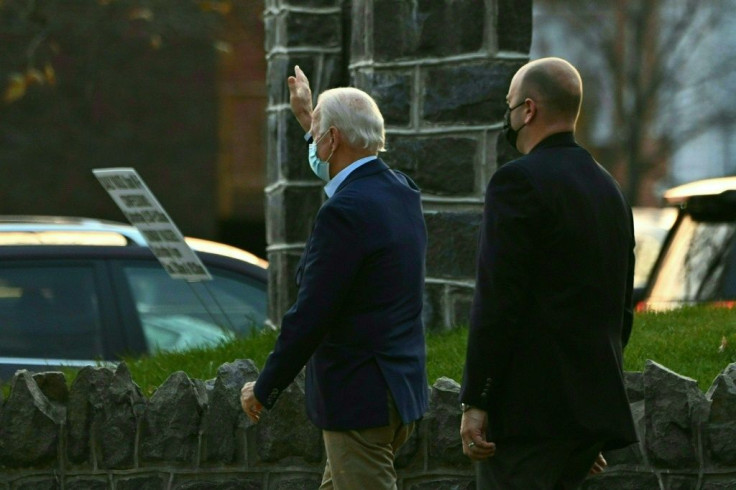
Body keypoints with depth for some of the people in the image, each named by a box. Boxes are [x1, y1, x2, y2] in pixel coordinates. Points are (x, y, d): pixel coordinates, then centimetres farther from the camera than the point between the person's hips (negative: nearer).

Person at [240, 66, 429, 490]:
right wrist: (309, 117, 44)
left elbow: (310, 316, -20)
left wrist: (265, 390, -8)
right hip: (403, 387, 10)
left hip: (361, 398, -10)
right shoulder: (402, 192, 7)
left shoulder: (345, 212, -21)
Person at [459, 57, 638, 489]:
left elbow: (498, 302, -16)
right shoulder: (609, 189, 16)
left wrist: (474, 402, -14)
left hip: (530, 409, -9)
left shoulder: (519, 182, -10)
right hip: (593, 404, 9)